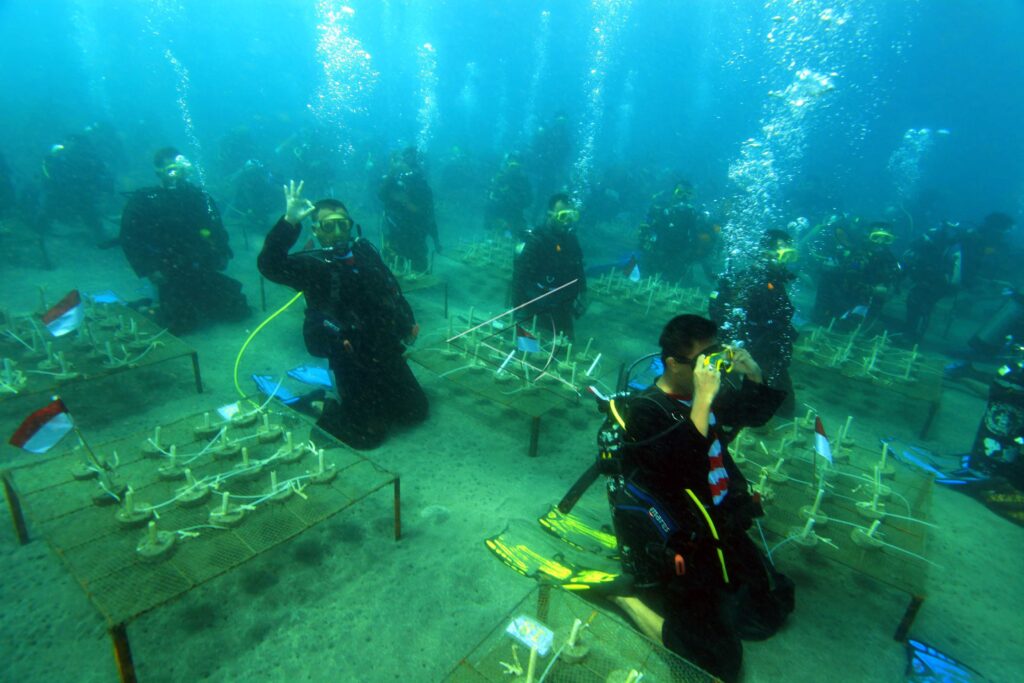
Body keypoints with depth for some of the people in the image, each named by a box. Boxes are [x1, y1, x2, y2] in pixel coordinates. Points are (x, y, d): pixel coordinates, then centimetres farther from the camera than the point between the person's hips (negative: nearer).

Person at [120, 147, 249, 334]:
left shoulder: (200, 197, 7)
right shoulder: (142, 200, -2)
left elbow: (219, 233, 13)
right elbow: (129, 240, -5)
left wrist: (222, 256, -4)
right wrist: (151, 271, -14)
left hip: (204, 273, 3)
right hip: (171, 276, -3)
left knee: (239, 310, -3)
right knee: (181, 322, -21)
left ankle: (196, 304, 24)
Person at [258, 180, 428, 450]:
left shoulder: (364, 249, 5)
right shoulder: (312, 264, -11)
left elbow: (392, 288, 16)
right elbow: (270, 266, -30)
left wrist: (409, 322, 13)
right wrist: (290, 222, -40)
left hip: (389, 351, 6)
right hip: (353, 360, -6)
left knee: (417, 412, 19)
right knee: (370, 434, -1)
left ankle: (368, 400, 36)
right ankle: (322, 408, 22)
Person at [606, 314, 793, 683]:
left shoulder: (709, 396, 1)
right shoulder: (644, 410, -20)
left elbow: (759, 412, 19)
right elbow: (681, 467, -36)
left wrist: (752, 374, -1)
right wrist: (702, 401, -37)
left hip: (719, 531, 8)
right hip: (672, 553, -8)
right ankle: (630, 598, 4)